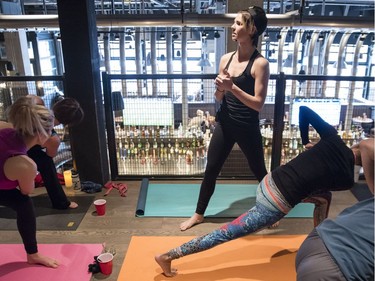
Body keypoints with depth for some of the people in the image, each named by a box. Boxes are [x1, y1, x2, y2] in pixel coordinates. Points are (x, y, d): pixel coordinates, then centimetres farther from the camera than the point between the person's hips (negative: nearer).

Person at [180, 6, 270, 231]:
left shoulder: (260, 63, -14)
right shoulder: (226, 59, 2)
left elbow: (258, 103, -17)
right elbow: (219, 98, 7)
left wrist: (232, 87, -25)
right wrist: (220, 88, -16)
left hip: (248, 128, -4)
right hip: (225, 125, 5)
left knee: (259, 172, 13)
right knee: (211, 169, 10)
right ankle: (199, 214, 27)